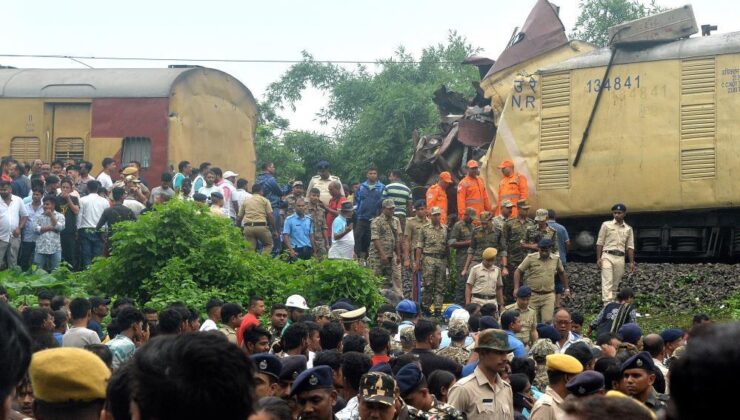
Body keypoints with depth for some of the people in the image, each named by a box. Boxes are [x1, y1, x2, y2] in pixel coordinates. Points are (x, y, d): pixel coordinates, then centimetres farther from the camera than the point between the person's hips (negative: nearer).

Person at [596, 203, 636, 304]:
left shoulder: (628, 229, 14)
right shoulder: (606, 225, 6)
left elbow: (630, 247, 13)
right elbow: (599, 243, 4)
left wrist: (632, 262, 4)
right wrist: (598, 258, -6)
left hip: (620, 258, 3)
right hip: (607, 256, -3)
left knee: (615, 284, 5)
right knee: (607, 282, -15)